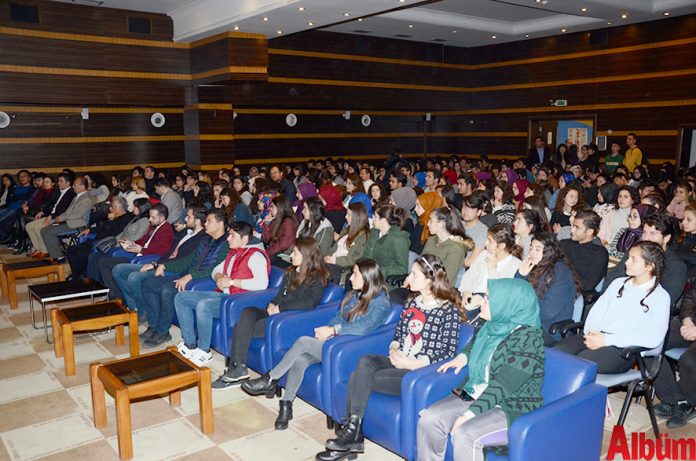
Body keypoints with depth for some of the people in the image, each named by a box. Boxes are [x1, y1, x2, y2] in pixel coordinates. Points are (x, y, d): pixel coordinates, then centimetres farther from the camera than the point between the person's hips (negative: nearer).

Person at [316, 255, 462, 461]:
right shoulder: (411, 302, 13)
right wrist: (394, 351, -4)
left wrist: (412, 364, -17)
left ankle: (351, 433, -3)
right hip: (398, 363, 6)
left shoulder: (449, 311, -8)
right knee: (365, 361, -25)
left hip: (420, 372, -6)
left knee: (358, 378, -21)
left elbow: (448, 351, -11)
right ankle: (350, 437, -20)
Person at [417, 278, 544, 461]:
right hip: (476, 396, 8)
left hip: (513, 409, -8)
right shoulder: (494, 326, 5)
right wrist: (463, 356, 12)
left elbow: (502, 386, -23)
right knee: (429, 418, -9)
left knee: (465, 434, -31)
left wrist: (470, 414, -25)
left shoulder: (527, 338, -19)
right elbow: (476, 342, 31)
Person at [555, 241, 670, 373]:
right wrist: (590, 333, -6)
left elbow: (653, 338, -10)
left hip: (623, 349, -5)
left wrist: (607, 340, -15)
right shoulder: (618, 283, 21)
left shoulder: (661, 297, 2)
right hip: (596, 337, 5)